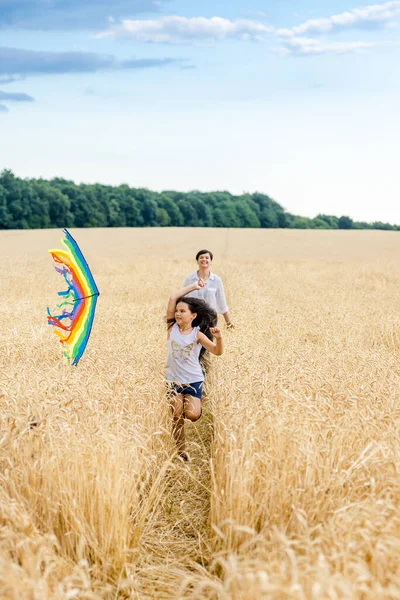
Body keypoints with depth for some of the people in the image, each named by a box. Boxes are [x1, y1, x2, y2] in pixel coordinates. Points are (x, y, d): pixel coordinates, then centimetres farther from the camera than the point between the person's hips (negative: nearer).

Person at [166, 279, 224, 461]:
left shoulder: (198, 334, -9)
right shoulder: (172, 327, -4)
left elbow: (217, 352, -16)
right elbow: (173, 298, -11)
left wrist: (218, 337, -36)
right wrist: (192, 286, -9)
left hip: (193, 380, -2)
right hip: (173, 379, 2)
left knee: (192, 415, -15)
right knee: (177, 416, 2)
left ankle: (196, 404, 22)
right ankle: (180, 451, 17)